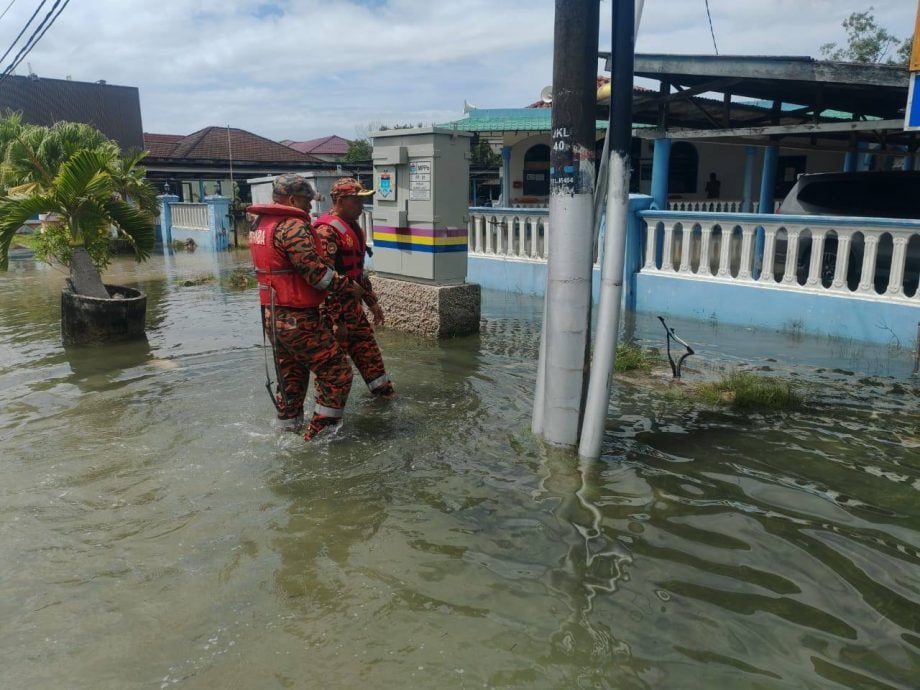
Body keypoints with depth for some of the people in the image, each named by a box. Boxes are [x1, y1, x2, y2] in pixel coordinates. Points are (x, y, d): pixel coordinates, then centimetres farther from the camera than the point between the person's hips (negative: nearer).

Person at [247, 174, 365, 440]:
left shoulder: (259, 224, 11)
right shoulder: (292, 226, -18)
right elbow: (317, 273, -23)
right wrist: (350, 286, -10)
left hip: (272, 315, 10)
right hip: (298, 319, -10)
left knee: (290, 376, 21)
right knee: (336, 372, 0)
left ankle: (289, 429, 31)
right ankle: (319, 432, 6)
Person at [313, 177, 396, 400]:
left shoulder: (353, 228, 13)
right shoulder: (327, 231, -19)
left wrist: (372, 301, 21)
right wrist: (337, 320, -24)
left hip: (353, 306, 9)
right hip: (334, 309, -9)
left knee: (368, 349, 17)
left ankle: (383, 390, 32)